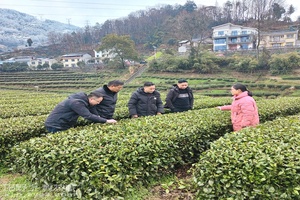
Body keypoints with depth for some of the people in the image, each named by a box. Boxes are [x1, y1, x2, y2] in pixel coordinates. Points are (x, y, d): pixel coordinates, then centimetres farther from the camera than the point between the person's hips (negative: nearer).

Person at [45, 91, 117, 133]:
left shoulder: (85, 101, 3)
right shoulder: (77, 103, -28)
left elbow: (94, 113, 9)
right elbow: (88, 116, -35)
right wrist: (106, 121, -32)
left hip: (63, 125, 10)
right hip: (55, 126, -9)